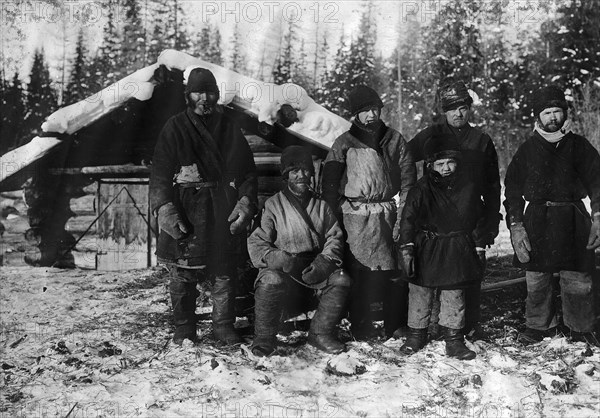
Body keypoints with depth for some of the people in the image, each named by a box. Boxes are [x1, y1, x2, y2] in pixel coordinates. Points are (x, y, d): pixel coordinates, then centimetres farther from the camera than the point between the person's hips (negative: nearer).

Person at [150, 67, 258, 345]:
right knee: (182, 275, 1)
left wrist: (245, 202, -2)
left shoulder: (229, 129, 13)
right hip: (185, 213, -2)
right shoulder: (175, 129, 6)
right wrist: (164, 208, -12)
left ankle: (224, 326, 19)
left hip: (224, 215, 2)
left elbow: (248, 172, 13)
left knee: (224, 274, 5)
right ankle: (184, 329, 17)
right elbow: (160, 173, 1)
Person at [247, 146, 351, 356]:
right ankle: (264, 337, -14)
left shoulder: (322, 206, 16)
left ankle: (321, 333, -7)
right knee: (271, 282, -36)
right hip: (283, 268, -3)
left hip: (315, 268, 3)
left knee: (341, 280, -25)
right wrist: (279, 259, -19)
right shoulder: (273, 205, 5)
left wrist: (325, 261, -10)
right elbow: (256, 243, -1)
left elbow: (334, 237, 11)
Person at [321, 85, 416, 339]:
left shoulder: (395, 140, 12)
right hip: (357, 216, -2)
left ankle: (396, 326, 14)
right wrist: (338, 216, -3)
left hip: (388, 213, 3)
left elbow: (408, 179, 10)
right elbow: (329, 183, 5)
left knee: (398, 271, 0)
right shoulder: (345, 143, 5)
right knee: (363, 274, -6)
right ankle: (361, 328, 5)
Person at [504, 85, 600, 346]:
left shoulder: (578, 145, 7)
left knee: (578, 282, 0)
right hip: (537, 221, 1)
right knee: (536, 282, 4)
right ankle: (539, 326, 23)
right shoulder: (527, 149, 7)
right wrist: (516, 226, -2)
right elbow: (512, 191, 7)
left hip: (572, 221, 0)